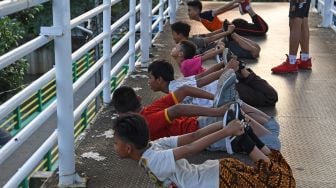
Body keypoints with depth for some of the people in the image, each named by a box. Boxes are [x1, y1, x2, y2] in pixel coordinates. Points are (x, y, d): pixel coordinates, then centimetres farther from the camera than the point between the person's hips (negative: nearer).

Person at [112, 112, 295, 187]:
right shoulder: (155, 145, 3)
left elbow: (189, 148, -30)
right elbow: (194, 136, -1)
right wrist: (226, 126, -3)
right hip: (219, 170, 8)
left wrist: (227, 131, -29)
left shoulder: (151, 160, -22)